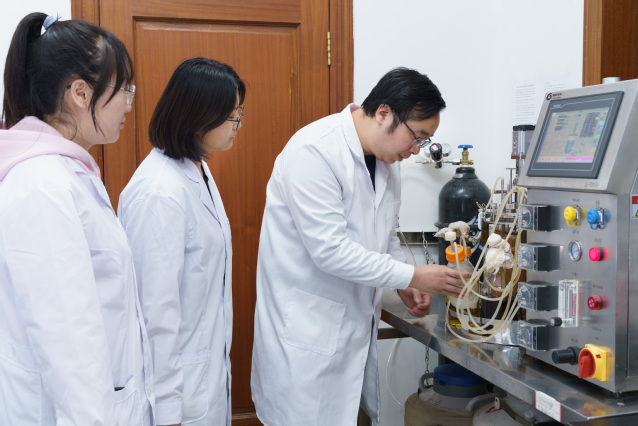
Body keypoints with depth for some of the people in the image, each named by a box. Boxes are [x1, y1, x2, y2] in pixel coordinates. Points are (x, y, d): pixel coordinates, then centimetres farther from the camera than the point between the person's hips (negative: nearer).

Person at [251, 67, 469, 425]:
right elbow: (329, 249, -25)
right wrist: (412, 276, -18)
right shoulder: (314, 151, -20)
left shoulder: (386, 159, 7)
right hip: (307, 325, -8)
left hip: (356, 320, 8)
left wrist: (406, 288, 4)